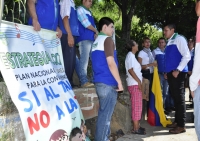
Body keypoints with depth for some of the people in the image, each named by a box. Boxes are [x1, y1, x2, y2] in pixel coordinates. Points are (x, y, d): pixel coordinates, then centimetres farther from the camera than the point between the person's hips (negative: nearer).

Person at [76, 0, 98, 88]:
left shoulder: (88, 12, 27)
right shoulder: (80, 9, 1)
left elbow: (92, 24, 20)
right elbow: (86, 23, -10)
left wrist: (95, 34, -1)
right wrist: (96, 31, 2)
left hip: (91, 39, 9)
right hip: (84, 39, -9)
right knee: (84, 60, -12)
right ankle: (84, 81, -14)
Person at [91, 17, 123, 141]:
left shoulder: (96, 41, 18)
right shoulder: (107, 39, -9)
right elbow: (110, 63, -17)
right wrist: (119, 82, -12)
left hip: (100, 82, 9)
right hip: (108, 83, -9)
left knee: (103, 113, 14)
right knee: (106, 114, -4)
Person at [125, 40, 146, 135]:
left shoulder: (131, 55, 19)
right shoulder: (130, 55, -10)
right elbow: (130, 70, -20)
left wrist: (139, 81, 17)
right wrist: (138, 81, -20)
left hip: (136, 84, 10)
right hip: (134, 84, -10)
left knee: (137, 106, 12)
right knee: (136, 106, -9)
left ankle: (137, 126, 18)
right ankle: (136, 128, -6)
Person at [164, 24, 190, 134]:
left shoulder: (179, 39, -7)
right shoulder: (169, 42, 17)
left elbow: (187, 56, -15)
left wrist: (178, 70, -18)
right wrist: (167, 72, 16)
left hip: (178, 73, -8)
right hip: (171, 73, 8)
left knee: (179, 98, -5)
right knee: (175, 97, 12)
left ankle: (181, 125, 0)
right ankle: (177, 121, 20)